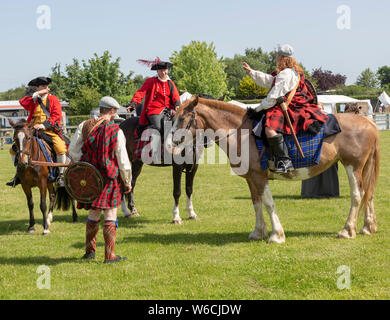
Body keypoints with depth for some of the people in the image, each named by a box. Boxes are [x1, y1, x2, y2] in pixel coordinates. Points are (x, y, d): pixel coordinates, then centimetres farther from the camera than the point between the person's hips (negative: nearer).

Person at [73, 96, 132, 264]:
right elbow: (123, 160, -6)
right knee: (110, 215, 1)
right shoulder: (116, 131, -9)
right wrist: (128, 182, 4)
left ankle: (90, 250, 27)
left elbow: (72, 149, 4)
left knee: (93, 213, 19)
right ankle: (110, 255, 1)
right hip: (109, 177, -5)